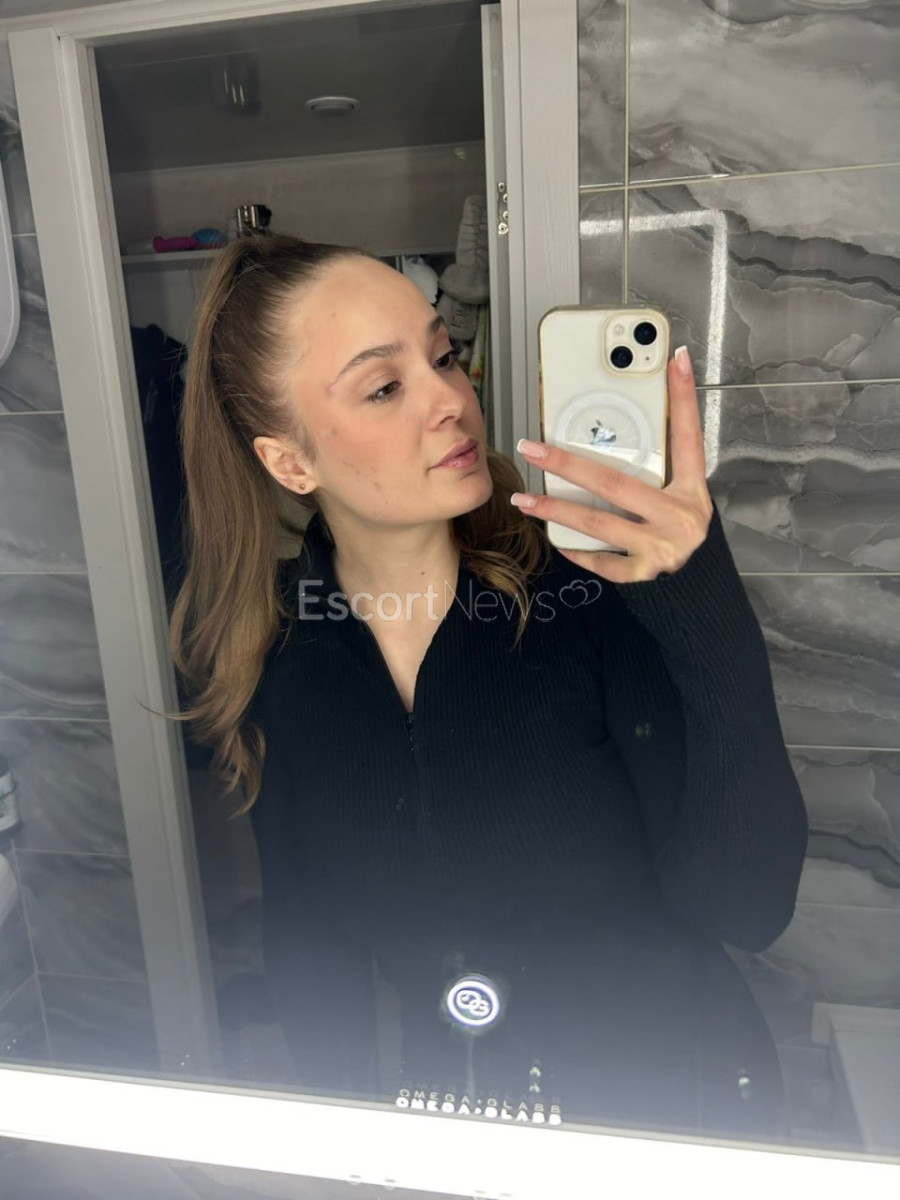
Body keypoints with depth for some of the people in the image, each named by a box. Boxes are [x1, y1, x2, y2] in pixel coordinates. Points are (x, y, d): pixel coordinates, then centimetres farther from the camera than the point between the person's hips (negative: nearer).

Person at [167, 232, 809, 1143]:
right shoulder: (272, 653, -11)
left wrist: (710, 617, -33)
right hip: (448, 1102, 1)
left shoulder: (598, 577, -20)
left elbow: (751, 907, -22)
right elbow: (309, 933, 1)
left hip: (674, 1099, 0)